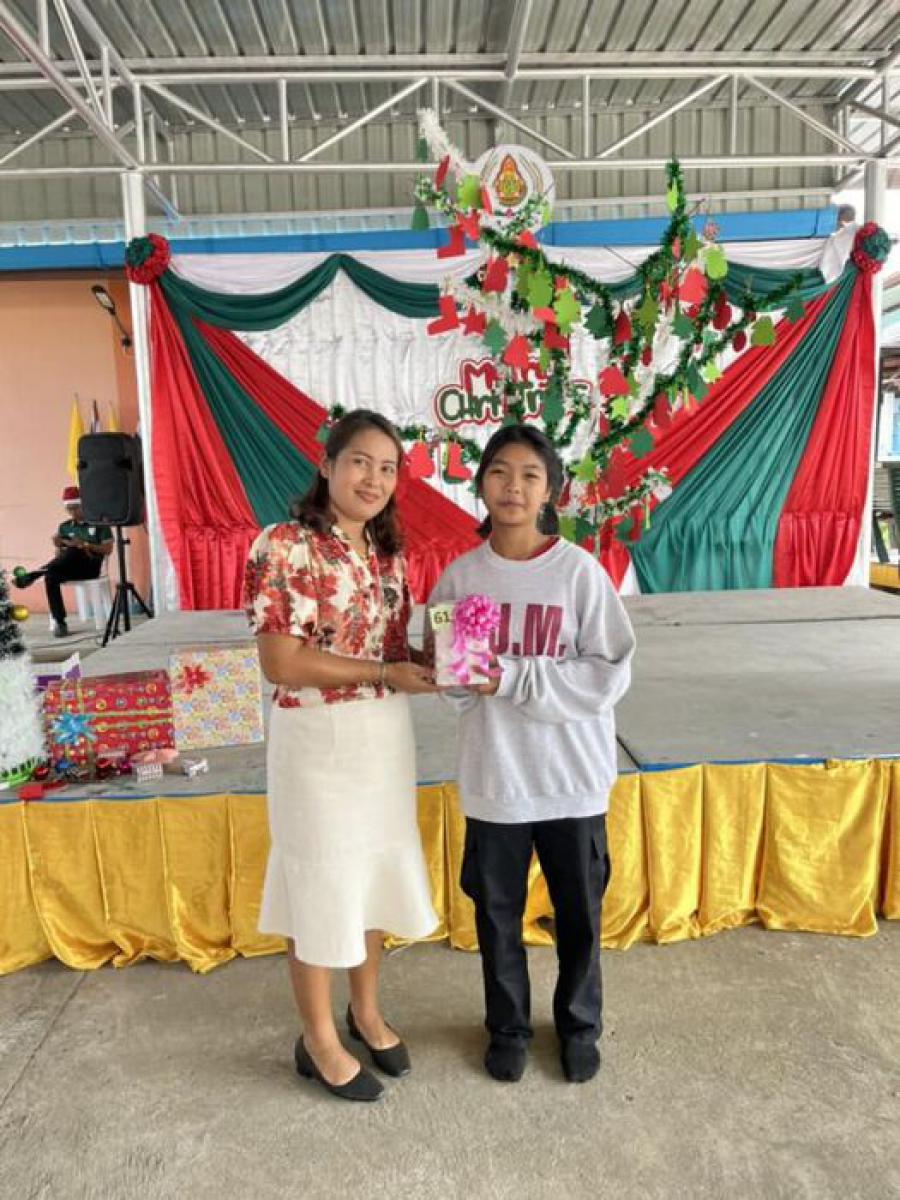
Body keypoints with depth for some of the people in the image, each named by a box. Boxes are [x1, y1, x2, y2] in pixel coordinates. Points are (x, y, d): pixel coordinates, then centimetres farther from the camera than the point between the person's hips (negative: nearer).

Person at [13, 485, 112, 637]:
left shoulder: (99, 523, 5)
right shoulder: (65, 526, 18)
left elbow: (108, 550, -3)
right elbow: (60, 556, 16)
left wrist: (85, 545, -15)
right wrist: (58, 546, -6)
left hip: (91, 566, -4)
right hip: (69, 567, 4)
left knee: (73, 551, -37)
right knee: (51, 576, -30)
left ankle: (32, 575, -32)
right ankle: (60, 623, -30)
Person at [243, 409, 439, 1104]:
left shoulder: (387, 553, 7)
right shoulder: (285, 546, -15)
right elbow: (281, 663, -20)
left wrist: (435, 659, -8)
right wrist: (385, 673, -20)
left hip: (387, 737, 7)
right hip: (319, 740, -7)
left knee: (375, 874, 19)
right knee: (321, 885, 9)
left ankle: (367, 1013, 42)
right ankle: (319, 1041, 32)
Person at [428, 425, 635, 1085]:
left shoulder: (580, 571, -11)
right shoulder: (461, 575, -3)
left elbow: (610, 673, -13)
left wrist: (512, 678, -20)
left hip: (572, 775, -1)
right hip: (493, 775, 2)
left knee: (579, 911, 17)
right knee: (497, 911, 17)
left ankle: (580, 1026, 43)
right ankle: (507, 1027, 42)